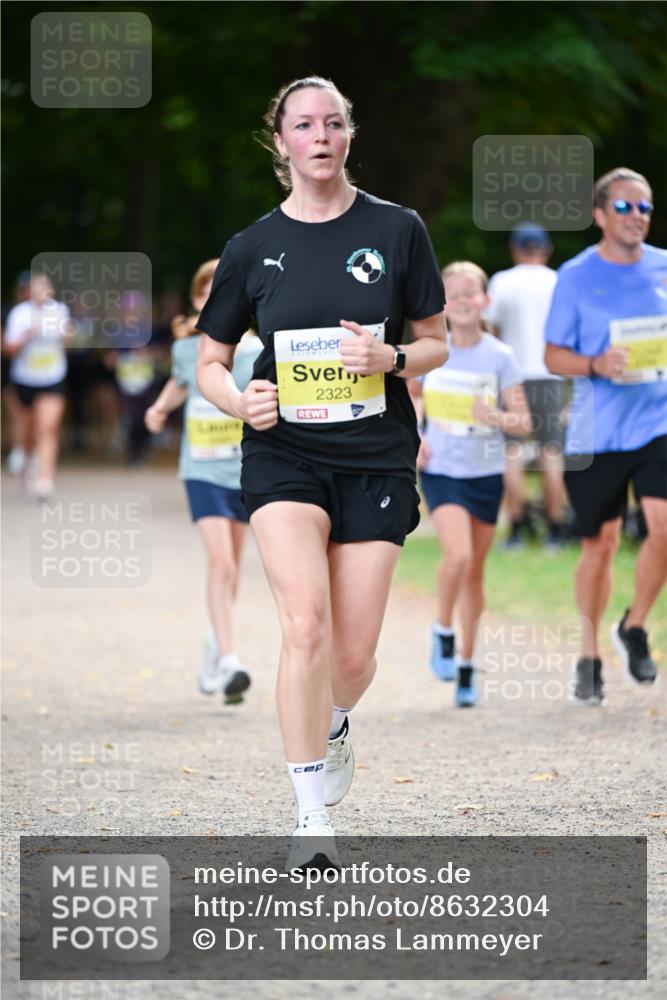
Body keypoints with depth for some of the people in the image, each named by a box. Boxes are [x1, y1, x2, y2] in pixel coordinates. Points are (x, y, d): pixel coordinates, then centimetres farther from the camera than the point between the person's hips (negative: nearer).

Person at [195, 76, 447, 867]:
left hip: (376, 456, 1)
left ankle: (332, 724, 40)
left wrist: (391, 357, -14)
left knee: (354, 655, 2)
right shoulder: (254, 247, 2)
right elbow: (210, 362, 10)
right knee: (306, 623, -21)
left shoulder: (396, 229, 1)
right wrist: (242, 402, -11)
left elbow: (436, 343, 7)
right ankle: (313, 819, -16)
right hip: (285, 453, -1)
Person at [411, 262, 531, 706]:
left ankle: (466, 662, 23)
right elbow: (411, 394, 17)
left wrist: (496, 418, -24)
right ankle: (443, 632, 3)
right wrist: (412, 435, 0)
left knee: (474, 570, 9)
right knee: (458, 555, -22)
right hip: (441, 470, -1)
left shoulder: (500, 357, -5)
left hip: (486, 473, 1)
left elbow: (524, 422, -4)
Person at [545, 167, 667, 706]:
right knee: (600, 544, 5)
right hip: (597, 432, -2)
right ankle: (590, 655, 21)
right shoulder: (576, 276, -1)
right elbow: (554, 356, 1)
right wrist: (597, 365, -17)